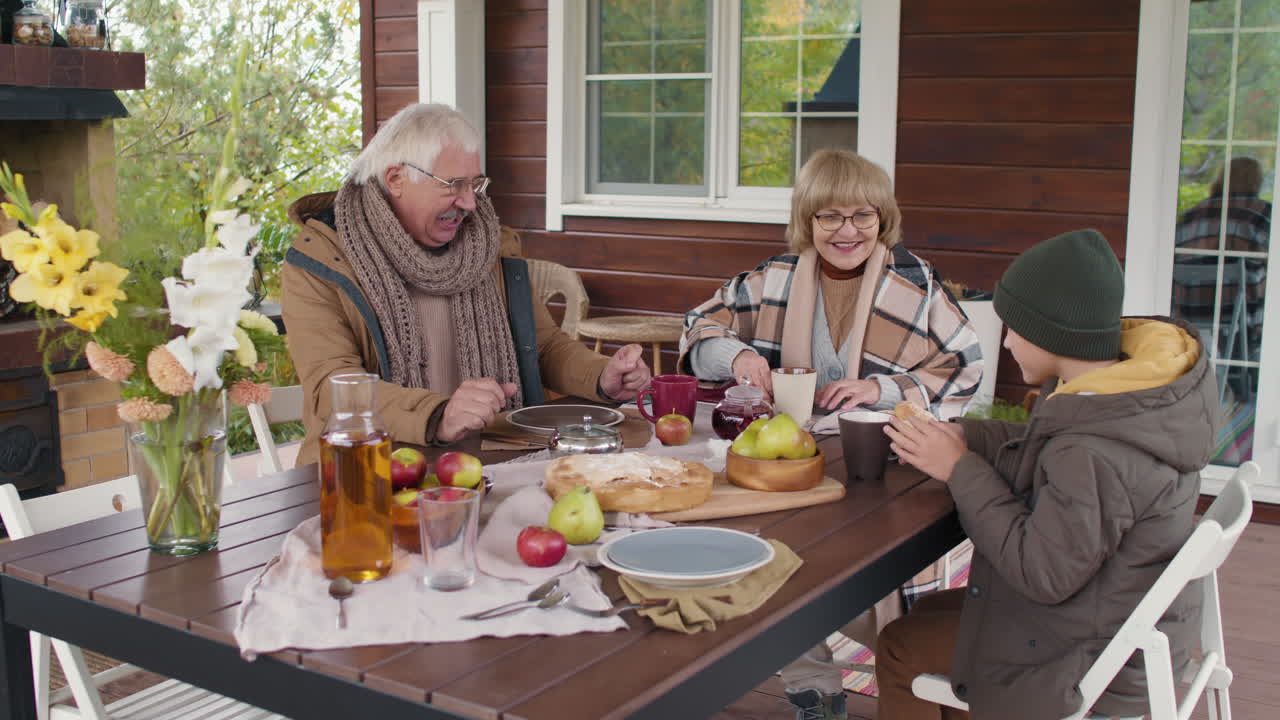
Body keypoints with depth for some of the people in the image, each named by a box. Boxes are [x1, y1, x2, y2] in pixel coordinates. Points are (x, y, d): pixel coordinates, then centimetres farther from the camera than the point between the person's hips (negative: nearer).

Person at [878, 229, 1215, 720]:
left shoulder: (1093, 457, -36)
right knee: (929, 612, 23)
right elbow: (1047, 455, 5)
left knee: (899, 649, 6)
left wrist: (961, 470, -20)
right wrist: (963, 434, -8)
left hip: (1093, 663, -9)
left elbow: (1044, 575, -26)